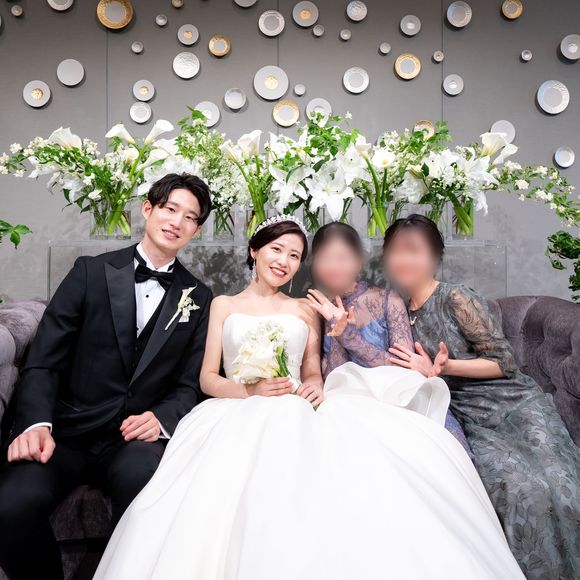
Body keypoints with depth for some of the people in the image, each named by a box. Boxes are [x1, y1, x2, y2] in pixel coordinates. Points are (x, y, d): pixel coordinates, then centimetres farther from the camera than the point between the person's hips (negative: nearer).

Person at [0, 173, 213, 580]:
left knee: (144, 483, -34)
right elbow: (43, 361, 0)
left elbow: (190, 384, 8)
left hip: (138, 438, 0)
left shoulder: (199, 298, 10)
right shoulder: (91, 272, 5)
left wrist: (162, 418, -13)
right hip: (69, 431, 0)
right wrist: (36, 424, -17)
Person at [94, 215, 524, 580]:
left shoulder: (305, 311, 19)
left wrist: (316, 388, -8)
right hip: (238, 417, -1)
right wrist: (249, 391, -11)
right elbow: (207, 378, 10)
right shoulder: (224, 305, 16)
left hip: (295, 416, 2)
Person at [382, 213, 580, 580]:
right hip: (471, 420, 2)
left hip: (514, 403, -2)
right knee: (519, 488, -24)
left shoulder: (456, 299, -6)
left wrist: (444, 367, -16)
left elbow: (504, 362, -7)